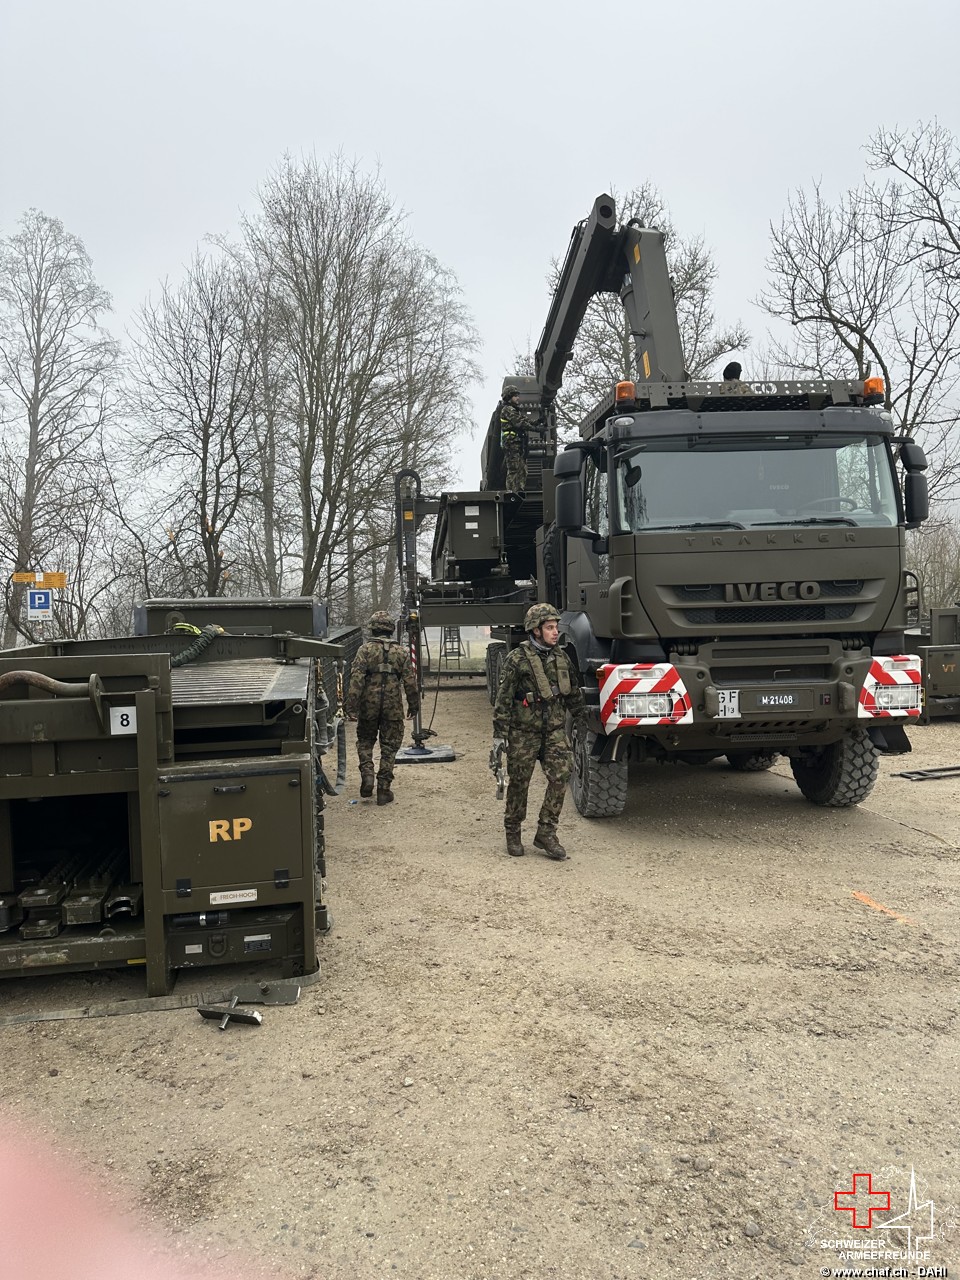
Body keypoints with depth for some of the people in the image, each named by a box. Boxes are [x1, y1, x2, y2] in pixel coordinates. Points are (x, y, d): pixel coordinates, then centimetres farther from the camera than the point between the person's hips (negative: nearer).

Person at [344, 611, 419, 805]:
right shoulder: (401, 652, 2)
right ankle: (384, 789, 8)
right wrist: (414, 705, 15)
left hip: (369, 705, -1)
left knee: (365, 741, 20)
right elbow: (410, 682, 3)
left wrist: (351, 706, -12)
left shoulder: (365, 650, -4)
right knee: (389, 747, 8)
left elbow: (356, 679, -12)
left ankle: (367, 775, 2)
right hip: (393, 707, 1)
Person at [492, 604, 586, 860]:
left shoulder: (561, 658, 7)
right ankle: (513, 834, 24)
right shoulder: (518, 659, -9)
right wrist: (499, 733, -12)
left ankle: (546, 832, 3)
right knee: (519, 783, 6)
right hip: (523, 731, -4)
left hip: (555, 729, 4)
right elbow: (503, 699, -9)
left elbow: (574, 695, 18)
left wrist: (585, 720, 20)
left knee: (561, 776, -8)